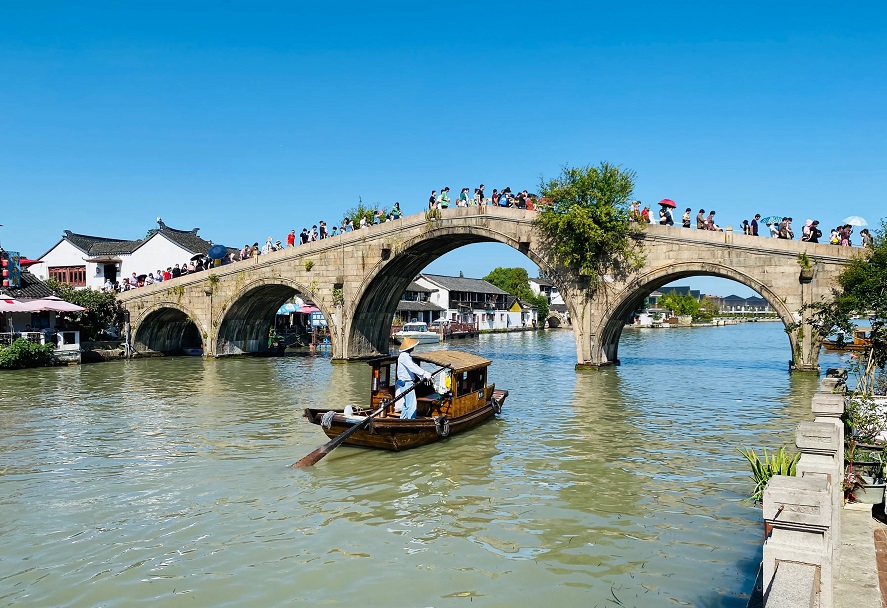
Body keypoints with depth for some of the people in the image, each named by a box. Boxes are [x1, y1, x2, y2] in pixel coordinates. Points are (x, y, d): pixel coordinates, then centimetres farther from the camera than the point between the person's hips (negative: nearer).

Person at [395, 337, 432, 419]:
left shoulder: (407, 356, 16)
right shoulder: (404, 356, -17)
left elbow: (414, 367, 15)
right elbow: (412, 367, -29)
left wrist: (423, 377, 4)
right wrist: (424, 373, -35)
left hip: (408, 383, 11)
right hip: (406, 383, -11)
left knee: (406, 404, 19)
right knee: (411, 404, -11)